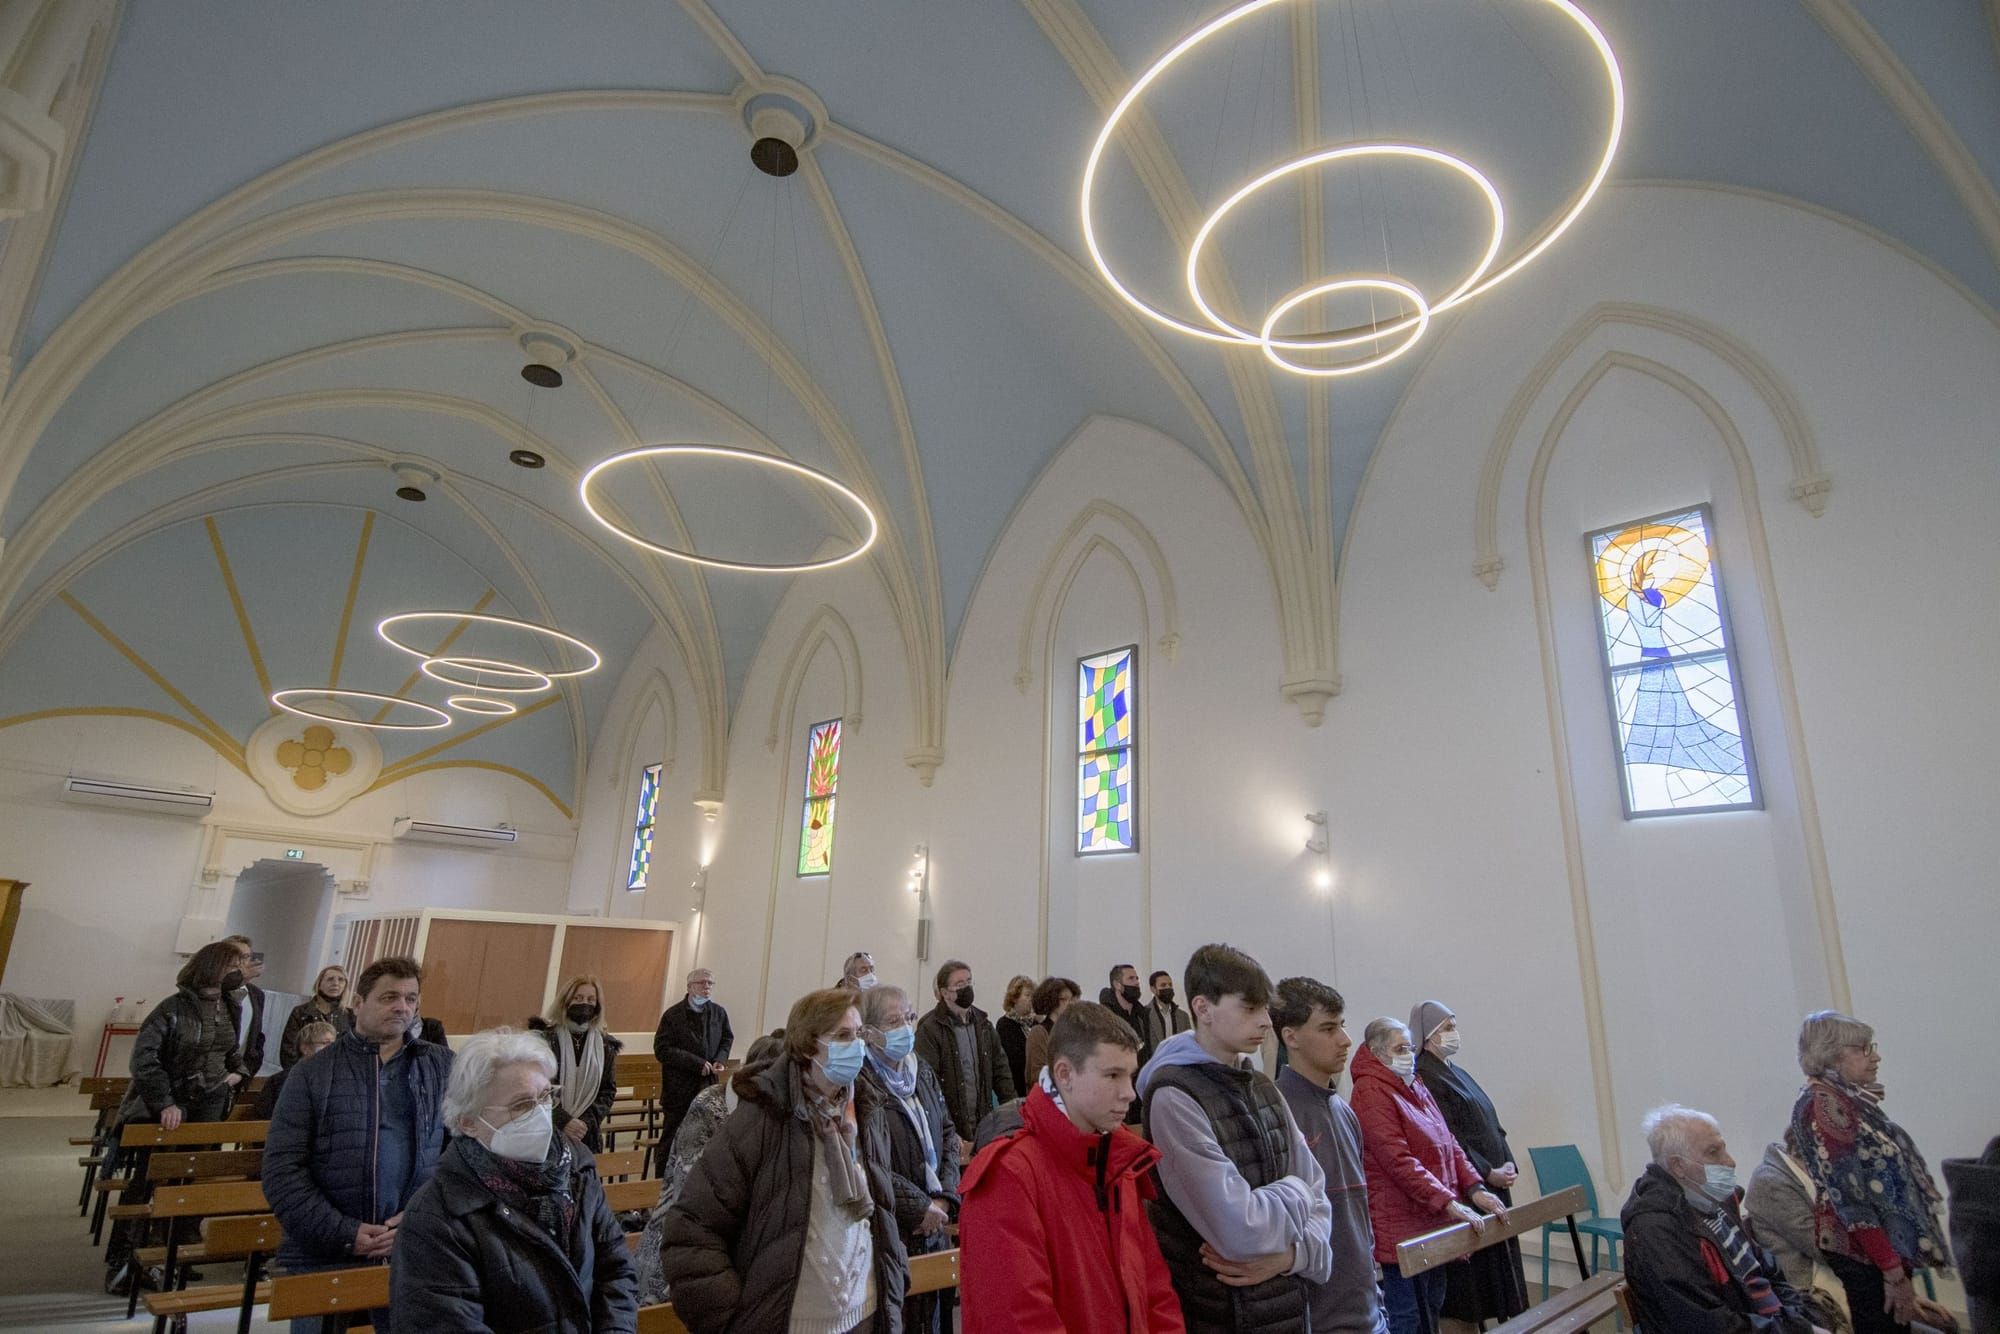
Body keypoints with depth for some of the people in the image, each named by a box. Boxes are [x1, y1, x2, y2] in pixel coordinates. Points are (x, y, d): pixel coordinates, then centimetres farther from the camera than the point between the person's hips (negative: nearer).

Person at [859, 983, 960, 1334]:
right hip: (890, 1230, -6)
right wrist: (921, 1208, -13)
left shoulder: (922, 1071, 8)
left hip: (934, 1225, 7)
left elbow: (947, 1133, 11)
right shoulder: (860, 1083, -17)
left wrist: (945, 1197, -2)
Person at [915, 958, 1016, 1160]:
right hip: (952, 1132, -5)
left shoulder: (983, 1025, 12)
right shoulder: (930, 1029, -9)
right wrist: (949, 1134, -16)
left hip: (981, 1130, 5)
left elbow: (1000, 1071, 14)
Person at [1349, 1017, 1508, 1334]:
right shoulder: (1371, 1093, -16)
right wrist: (1450, 1203, -22)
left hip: (1435, 1222, 9)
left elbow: (1448, 1143, 14)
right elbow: (1399, 1160, -22)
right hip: (1403, 1225, -9)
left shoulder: (1415, 1086, 13)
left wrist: (1475, 1189, 1)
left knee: (1432, 1307, 17)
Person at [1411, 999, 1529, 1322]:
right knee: (1470, 1260, -3)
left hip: (1493, 1181, 9)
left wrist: (1507, 1164, 2)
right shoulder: (1425, 1077, -16)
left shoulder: (1457, 1073, 14)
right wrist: (1488, 1173, -15)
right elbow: (1447, 1139, -19)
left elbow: (1490, 1123, 16)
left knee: (1497, 1255, 13)